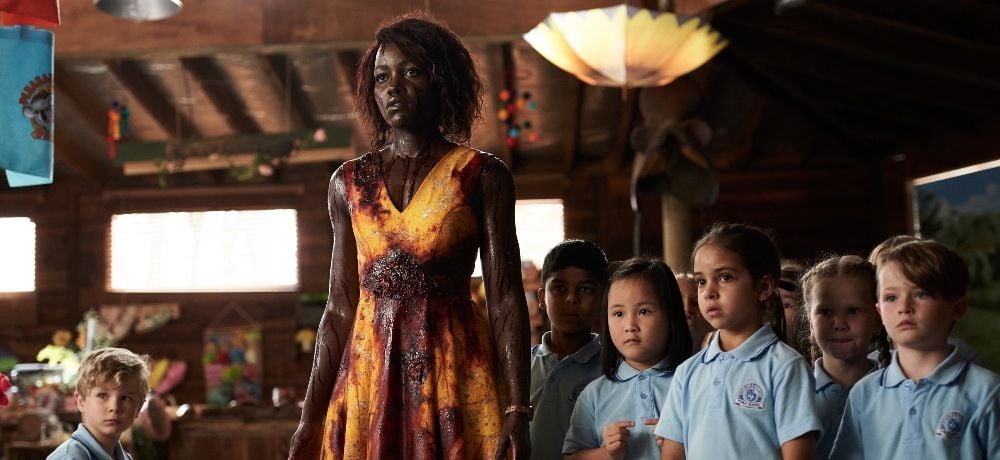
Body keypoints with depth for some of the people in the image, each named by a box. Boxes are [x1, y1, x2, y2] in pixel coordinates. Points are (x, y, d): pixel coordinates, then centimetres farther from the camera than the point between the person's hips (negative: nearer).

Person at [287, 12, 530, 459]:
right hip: (369, 373, 3)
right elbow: (340, 309, 7)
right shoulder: (348, 181, 7)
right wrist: (310, 418, 4)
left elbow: (506, 300, -5)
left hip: (456, 372, -2)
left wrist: (517, 413, -13)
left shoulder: (483, 175, -1)